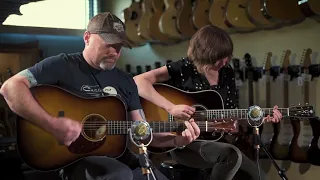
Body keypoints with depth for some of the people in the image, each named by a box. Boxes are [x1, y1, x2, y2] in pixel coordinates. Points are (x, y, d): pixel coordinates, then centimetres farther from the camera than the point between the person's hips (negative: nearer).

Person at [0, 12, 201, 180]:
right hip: (75, 158, -6)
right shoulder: (63, 65, -4)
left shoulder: (126, 81, 13)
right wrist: (52, 124, -25)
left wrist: (176, 139, -7)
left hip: (120, 157, 6)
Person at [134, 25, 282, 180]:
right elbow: (138, 82, -23)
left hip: (216, 140, 6)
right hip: (183, 143, -6)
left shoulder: (227, 72, 5)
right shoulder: (183, 68, -13)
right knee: (232, 154, -32)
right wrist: (171, 107, -30)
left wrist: (262, 117, -4)